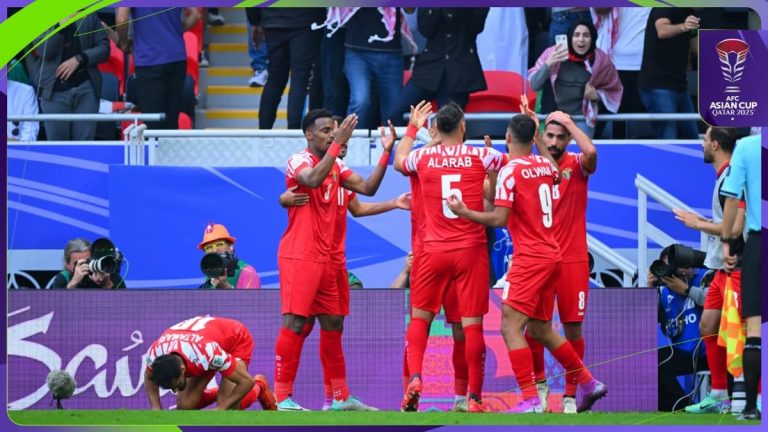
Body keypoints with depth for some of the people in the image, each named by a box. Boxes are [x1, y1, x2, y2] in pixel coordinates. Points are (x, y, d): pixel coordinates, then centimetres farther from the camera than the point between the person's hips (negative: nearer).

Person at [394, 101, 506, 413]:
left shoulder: (422, 158, 2)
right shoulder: (480, 156, -3)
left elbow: (398, 161, 27)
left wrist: (412, 128, 40)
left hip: (434, 251, 1)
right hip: (471, 250, -1)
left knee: (420, 317, 13)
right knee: (472, 323, 0)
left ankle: (414, 378, -7)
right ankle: (474, 397, -2)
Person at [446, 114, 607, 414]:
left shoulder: (510, 171, -13)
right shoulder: (546, 166, 10)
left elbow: (499, 219, -19)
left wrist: (464, 212, -6)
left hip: (530, 259, -8)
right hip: (551, 256, 8)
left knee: (511, 327, -11)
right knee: (541, 329, 20)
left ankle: (531, 400, -21)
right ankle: (590, 384, 24)